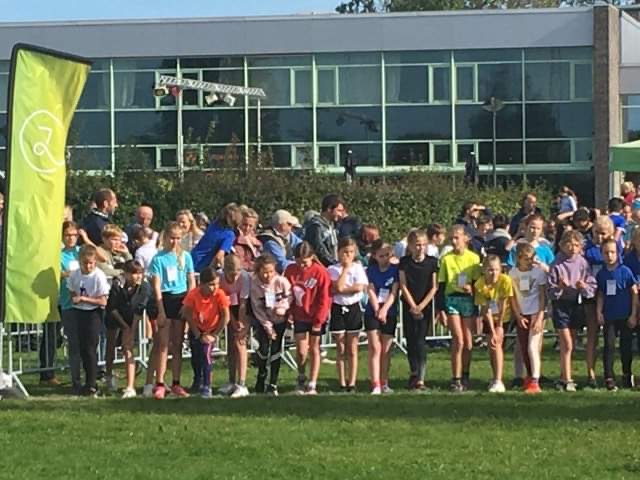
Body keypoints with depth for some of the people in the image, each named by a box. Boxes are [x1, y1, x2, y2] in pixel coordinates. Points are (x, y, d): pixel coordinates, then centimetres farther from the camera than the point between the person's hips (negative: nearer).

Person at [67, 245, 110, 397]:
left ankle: (92, 385, -1)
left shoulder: (99, 276, -15)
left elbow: (103, 301, -16)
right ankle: (89, 381, 21)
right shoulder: (75, 274, -1)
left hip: (93, 313, -6)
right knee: (83, 348, 10)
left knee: (90, 349, -7)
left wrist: (84, 299, -20)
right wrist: (75, 298, -8)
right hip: (79, 312, 6)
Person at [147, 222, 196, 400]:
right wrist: (161, 310, -12)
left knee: (177, 345, 8)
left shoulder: (185, 257, 8)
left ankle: (176, 384, 13)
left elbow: (191, 281, 10)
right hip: (165, 300, -3)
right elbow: (156, 286, -6)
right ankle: (159, 384, -6)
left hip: (182, 300, 3)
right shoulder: (158, 258, -3)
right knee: (163, 345, -6)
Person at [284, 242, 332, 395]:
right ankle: (301, 377, 24)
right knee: (301, 350, -3)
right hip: (299, 316, 2)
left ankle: (312, 385, 11)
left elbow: (324, 298, -11)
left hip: (316, 317, -2)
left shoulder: (320, 272, -15)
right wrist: (289, 313, -1)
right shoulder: (290, 270, -4)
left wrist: (319, 319, -11)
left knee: (314, 349, 6)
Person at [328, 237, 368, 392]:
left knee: (352, 349, 3)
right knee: (341, 350, 5)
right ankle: (342, 384, 9)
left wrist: (342, 289, -14)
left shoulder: (358, 268, 1)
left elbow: (360, 287, -13)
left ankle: (352, 383, 6)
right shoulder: (333, 269, -1)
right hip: (338, 309, 0)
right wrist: (345, 268, -12)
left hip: (353, 308, 0)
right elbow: (338, 287, -17)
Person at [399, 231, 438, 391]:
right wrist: (413, 306, -8)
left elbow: (434, 287, -3)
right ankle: (413, 374, 23)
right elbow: (403, 286, -2)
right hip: (409, 306, 2)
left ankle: (420, 379, -10)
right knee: (410, 340, 6)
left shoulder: (432, 262, -3)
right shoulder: (404, 262, -1)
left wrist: (421, 306, -9)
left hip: (425, 306, -2)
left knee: (420, 341, -8)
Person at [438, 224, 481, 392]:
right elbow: (441, 285, 5)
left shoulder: (473, 258, 4)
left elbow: (478, 282, 8)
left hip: (468, 300, 1)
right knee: (458, 340, -11)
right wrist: (441, 309, 0)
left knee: (468, 342, 3)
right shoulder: (446, 259, 4)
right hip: (451, 299, -1)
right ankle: (456, 379, -6)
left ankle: (465, 377, 19)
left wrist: (472, 289, -13)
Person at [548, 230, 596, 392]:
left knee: (567, 345, 13)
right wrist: (560, 287, -26)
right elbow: (550, 290, -7)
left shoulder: (583, 263, -2)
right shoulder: (557, 265, -9)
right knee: (567, 345, -8)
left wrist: (585, 287, -19)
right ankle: (567, 380, -4)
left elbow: (593, 287, 1)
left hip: (576, 304, 3)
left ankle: (563, 377, 24)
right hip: (560, 304, -3)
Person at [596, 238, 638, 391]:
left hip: (625, 316, -2)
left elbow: (635, 292, -4)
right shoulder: (601, 274, 2)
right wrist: (599, 312, -2)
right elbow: (600, 295, 9)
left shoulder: (625, 271, -8)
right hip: (609, 316, 2)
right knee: (609, 345, -2)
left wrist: (634, 315, -7)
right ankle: (609, 378, -1)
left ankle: (627, 375, 25)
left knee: (626, 346, 8)